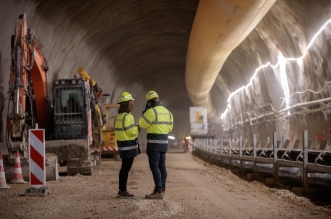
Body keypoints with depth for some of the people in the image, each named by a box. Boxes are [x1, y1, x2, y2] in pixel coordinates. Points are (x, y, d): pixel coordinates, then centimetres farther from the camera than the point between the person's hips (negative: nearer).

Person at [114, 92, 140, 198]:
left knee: (124, 168, 14)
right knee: (126, 168, -5)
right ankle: (123, 191, -1)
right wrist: (137, 128, 1)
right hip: (129, 145, -10)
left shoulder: (118, 116, 13)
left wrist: (134, 128, 12)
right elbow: (132, 132, -18)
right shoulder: (128, 116, -17)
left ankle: (121, 190, 19)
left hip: (122, 145, 10)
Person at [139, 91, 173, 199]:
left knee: (154, 166, -7)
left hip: (154, 142, -8)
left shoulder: (151, 111, -14)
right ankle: (162, 189, 13)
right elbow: (169, 127, 18)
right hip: (164, 141, 8)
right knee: (161, 166, 10)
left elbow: (142, 124, -7)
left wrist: (144, 111, 1)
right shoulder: (167, 112, 12)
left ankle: (158, 191, -12)